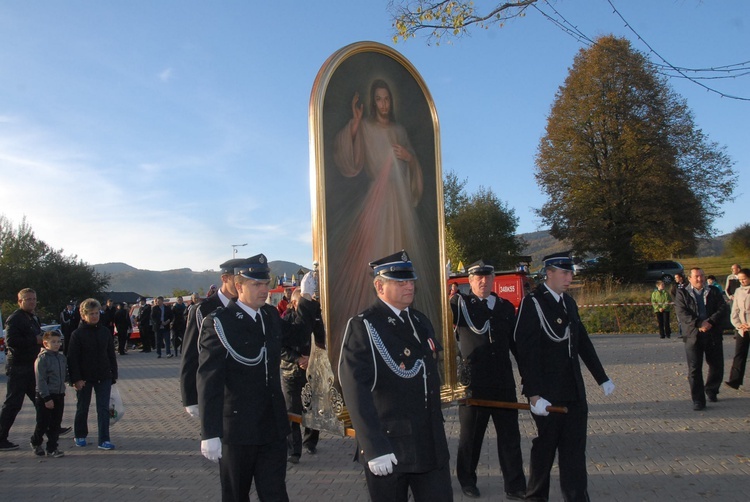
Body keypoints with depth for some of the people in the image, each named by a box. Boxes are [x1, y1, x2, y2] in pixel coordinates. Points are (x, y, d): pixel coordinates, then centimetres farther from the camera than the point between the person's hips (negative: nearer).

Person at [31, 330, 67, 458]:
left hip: (59, 395, 6)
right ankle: (36, 443, 29)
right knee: (43, 423, 4)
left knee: (56, 424, 7)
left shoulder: (62, 357, 8)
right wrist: (46, 398, -18)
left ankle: (52, 448, 14)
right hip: (45, 396, -6)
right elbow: (41, 380, -16)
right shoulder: (42, 358, -13)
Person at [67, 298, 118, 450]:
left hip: (103, 377, 2)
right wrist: (76, 379, -15)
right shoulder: (77, 334, -7)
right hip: (84, 378, -2)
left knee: (104, 408, -2)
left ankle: (103, 440, 0)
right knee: (82, 408, 12)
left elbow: (111, 355, 9)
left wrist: (114, 374, 7)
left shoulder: (105, 332, 3)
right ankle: (80, 436, 31)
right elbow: (72, 359, -9)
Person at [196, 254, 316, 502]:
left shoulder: (271, 315, 6)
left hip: (274, 427, 5)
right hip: (237, 430, -5)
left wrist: (306, 299, 12)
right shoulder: (219, 322, -13)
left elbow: (296, 334, 26)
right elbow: (209, 381, -17)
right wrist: (210, 434, -21)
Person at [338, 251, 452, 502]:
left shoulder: (421, 321, 12)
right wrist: (374, 447, -25)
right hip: (387, 446, -5)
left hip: (431, 443, 6)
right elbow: (356, 390, -19)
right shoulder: (363, 326, -10)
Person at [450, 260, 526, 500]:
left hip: (504, 383, 3)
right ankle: (467, 480, 31)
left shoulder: (506, 307, 10)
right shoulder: (460, 304, 0)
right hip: (473, 384, -2)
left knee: (510, 436, 6)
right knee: (471, 435, 13)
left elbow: (516, 344, 13)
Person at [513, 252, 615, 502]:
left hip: (574, 392, 6)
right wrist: (534, 395, -23)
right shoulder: (532, 303, -13)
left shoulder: (569, 302, 10)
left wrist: (602, 378, 17)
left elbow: (583, 342, 16)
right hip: (548, 394, -6)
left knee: (575, 449, 8)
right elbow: (527, 352, -18)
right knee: (545, 447, 9)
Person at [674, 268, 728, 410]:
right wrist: (698, 324, -20)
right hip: (693, 335, -3)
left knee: (717, 366, 10)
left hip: (713, 335, 3)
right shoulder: (682, 294, 3)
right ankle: (698, 400, 3)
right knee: (694, 369, -3)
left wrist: (710, 321, -16)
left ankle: (711, 390, 35)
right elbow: (682, 313, -8)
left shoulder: (713, 292, 11)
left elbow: (723, 307, -1)